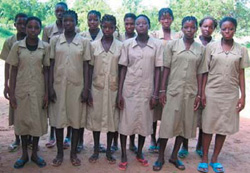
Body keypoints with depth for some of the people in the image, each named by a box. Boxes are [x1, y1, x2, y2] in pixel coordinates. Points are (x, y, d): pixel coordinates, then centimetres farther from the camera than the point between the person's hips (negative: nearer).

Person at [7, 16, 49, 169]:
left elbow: (46, 71, 1)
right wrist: (11, 93, -3)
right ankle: (24, 154, 23)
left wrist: (47, 93, -4)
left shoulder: (45, 47, 0)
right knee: (22, 120, 8)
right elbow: (14, 70, 1)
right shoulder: (17, 46, 0)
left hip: (38, 90, 0)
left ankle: (35, 153, 24)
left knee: (38, 120, 7)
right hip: (21, 90, 0)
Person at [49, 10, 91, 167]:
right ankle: (60, 153, 21)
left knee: (76, 119, 5)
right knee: (58, 119, 6)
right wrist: (50, 86, -2)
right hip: (59, 84, 1)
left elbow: (86, 66, 1)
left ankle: (73, 153, 20)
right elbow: (52, 64, 4)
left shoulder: (84, 42, 2)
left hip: (77, 85, -1)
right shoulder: (55, 40, 5)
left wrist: (86, 88, -5)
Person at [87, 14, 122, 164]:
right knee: (96, 117, 7)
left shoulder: (120, 46, 0)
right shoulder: (94, 45, 2)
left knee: (112, 118, 6)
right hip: (97, 87, 1)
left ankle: (109, 150, 22)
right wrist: (87, 90, -3)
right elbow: (90, 68, 3)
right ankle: (96, 150, 23)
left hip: (113, 88, 0)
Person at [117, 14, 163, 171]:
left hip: (147, 90, 0)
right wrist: (119, 93, -2)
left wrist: (155, 93, -4)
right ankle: (124, 156, 18)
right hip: (129, 89, 0)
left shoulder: (157, 44, 0)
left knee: (145, 123, 9)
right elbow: (123, 69, 2)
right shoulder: (127, 44, 1)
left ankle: (139, 152, 30)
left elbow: (158, 70, 1)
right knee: (125, 122, 3)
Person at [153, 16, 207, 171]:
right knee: (168, 123, 1)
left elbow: (200, 73, 5)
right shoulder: (172, 45, 1)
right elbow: (166, 68, 0)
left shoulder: (200, 49, 6)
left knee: (186, 124, 8)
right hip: (173, 90, -2)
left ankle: (174, 156, 24)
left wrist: (199, 94, 1)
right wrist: (162, 90, -4)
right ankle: (161, 157, 16)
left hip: (191, 92, 3)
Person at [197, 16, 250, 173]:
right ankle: (204, 158, 17)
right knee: (208, 126, 4)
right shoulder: (211, 47, 0)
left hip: (231, 94, 2)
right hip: (212, 92, -1)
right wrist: (202, 92, -3)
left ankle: (215, 159, 21)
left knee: (224, 127, 7)